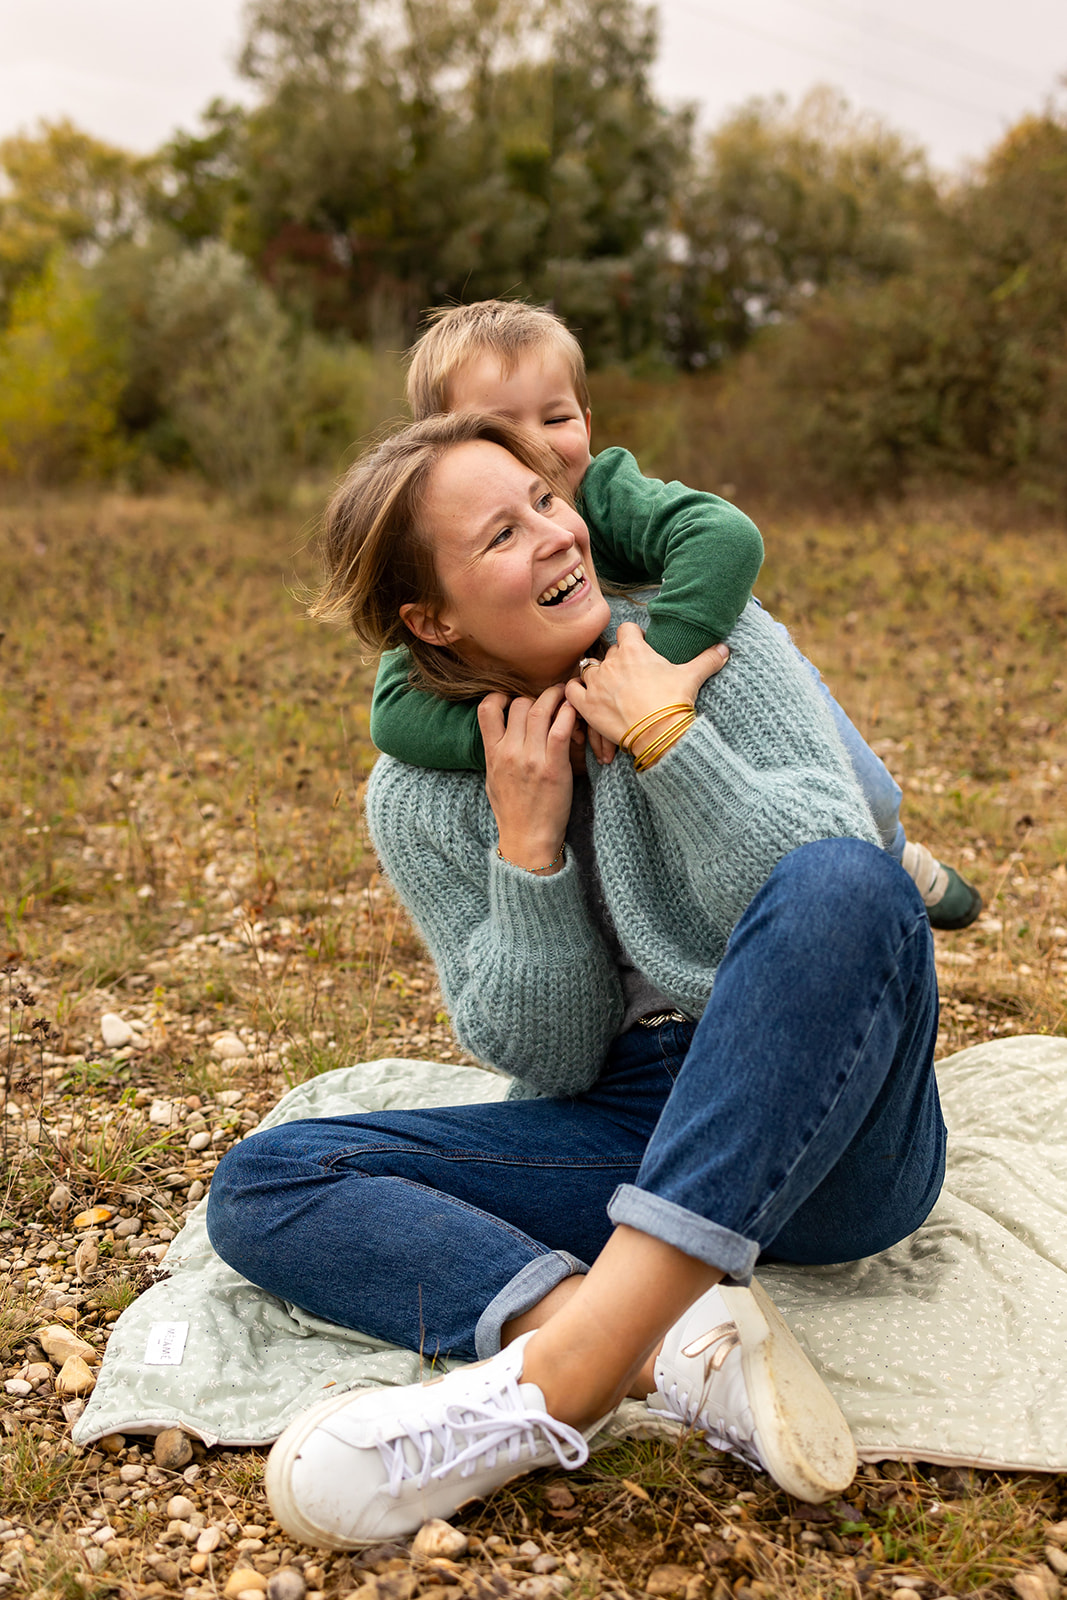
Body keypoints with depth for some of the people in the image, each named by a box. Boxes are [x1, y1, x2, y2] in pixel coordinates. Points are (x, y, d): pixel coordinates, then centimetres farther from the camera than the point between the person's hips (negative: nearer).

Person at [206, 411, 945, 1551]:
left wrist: (661, 731, -19)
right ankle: (684, 1356, -35)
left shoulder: (716, 643, -2)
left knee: (840, 886, -34)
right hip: (628, 1140, 2)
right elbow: (546, 1063, -2)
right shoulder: (418, 801, 2)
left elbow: (829, 885, -14)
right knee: (261, 1188, -14)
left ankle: (557, 1378, -37)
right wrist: (527, 840, -13)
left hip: (829, 1137, -2)